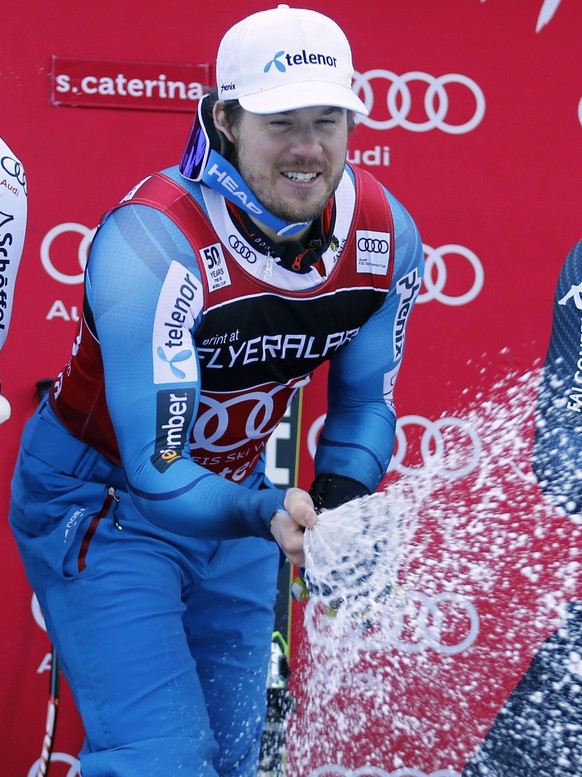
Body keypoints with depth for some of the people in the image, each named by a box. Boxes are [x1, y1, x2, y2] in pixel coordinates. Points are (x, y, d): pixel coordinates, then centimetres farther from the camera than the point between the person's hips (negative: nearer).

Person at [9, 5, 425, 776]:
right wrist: (268, 516, -43)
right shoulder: (151, 247, -31)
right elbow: (157, 475, -30)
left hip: (234, 491, 6)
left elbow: (365, 399, -1)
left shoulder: (387, 236, -14)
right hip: (102, 500, -6)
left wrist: (342, 500, -19)